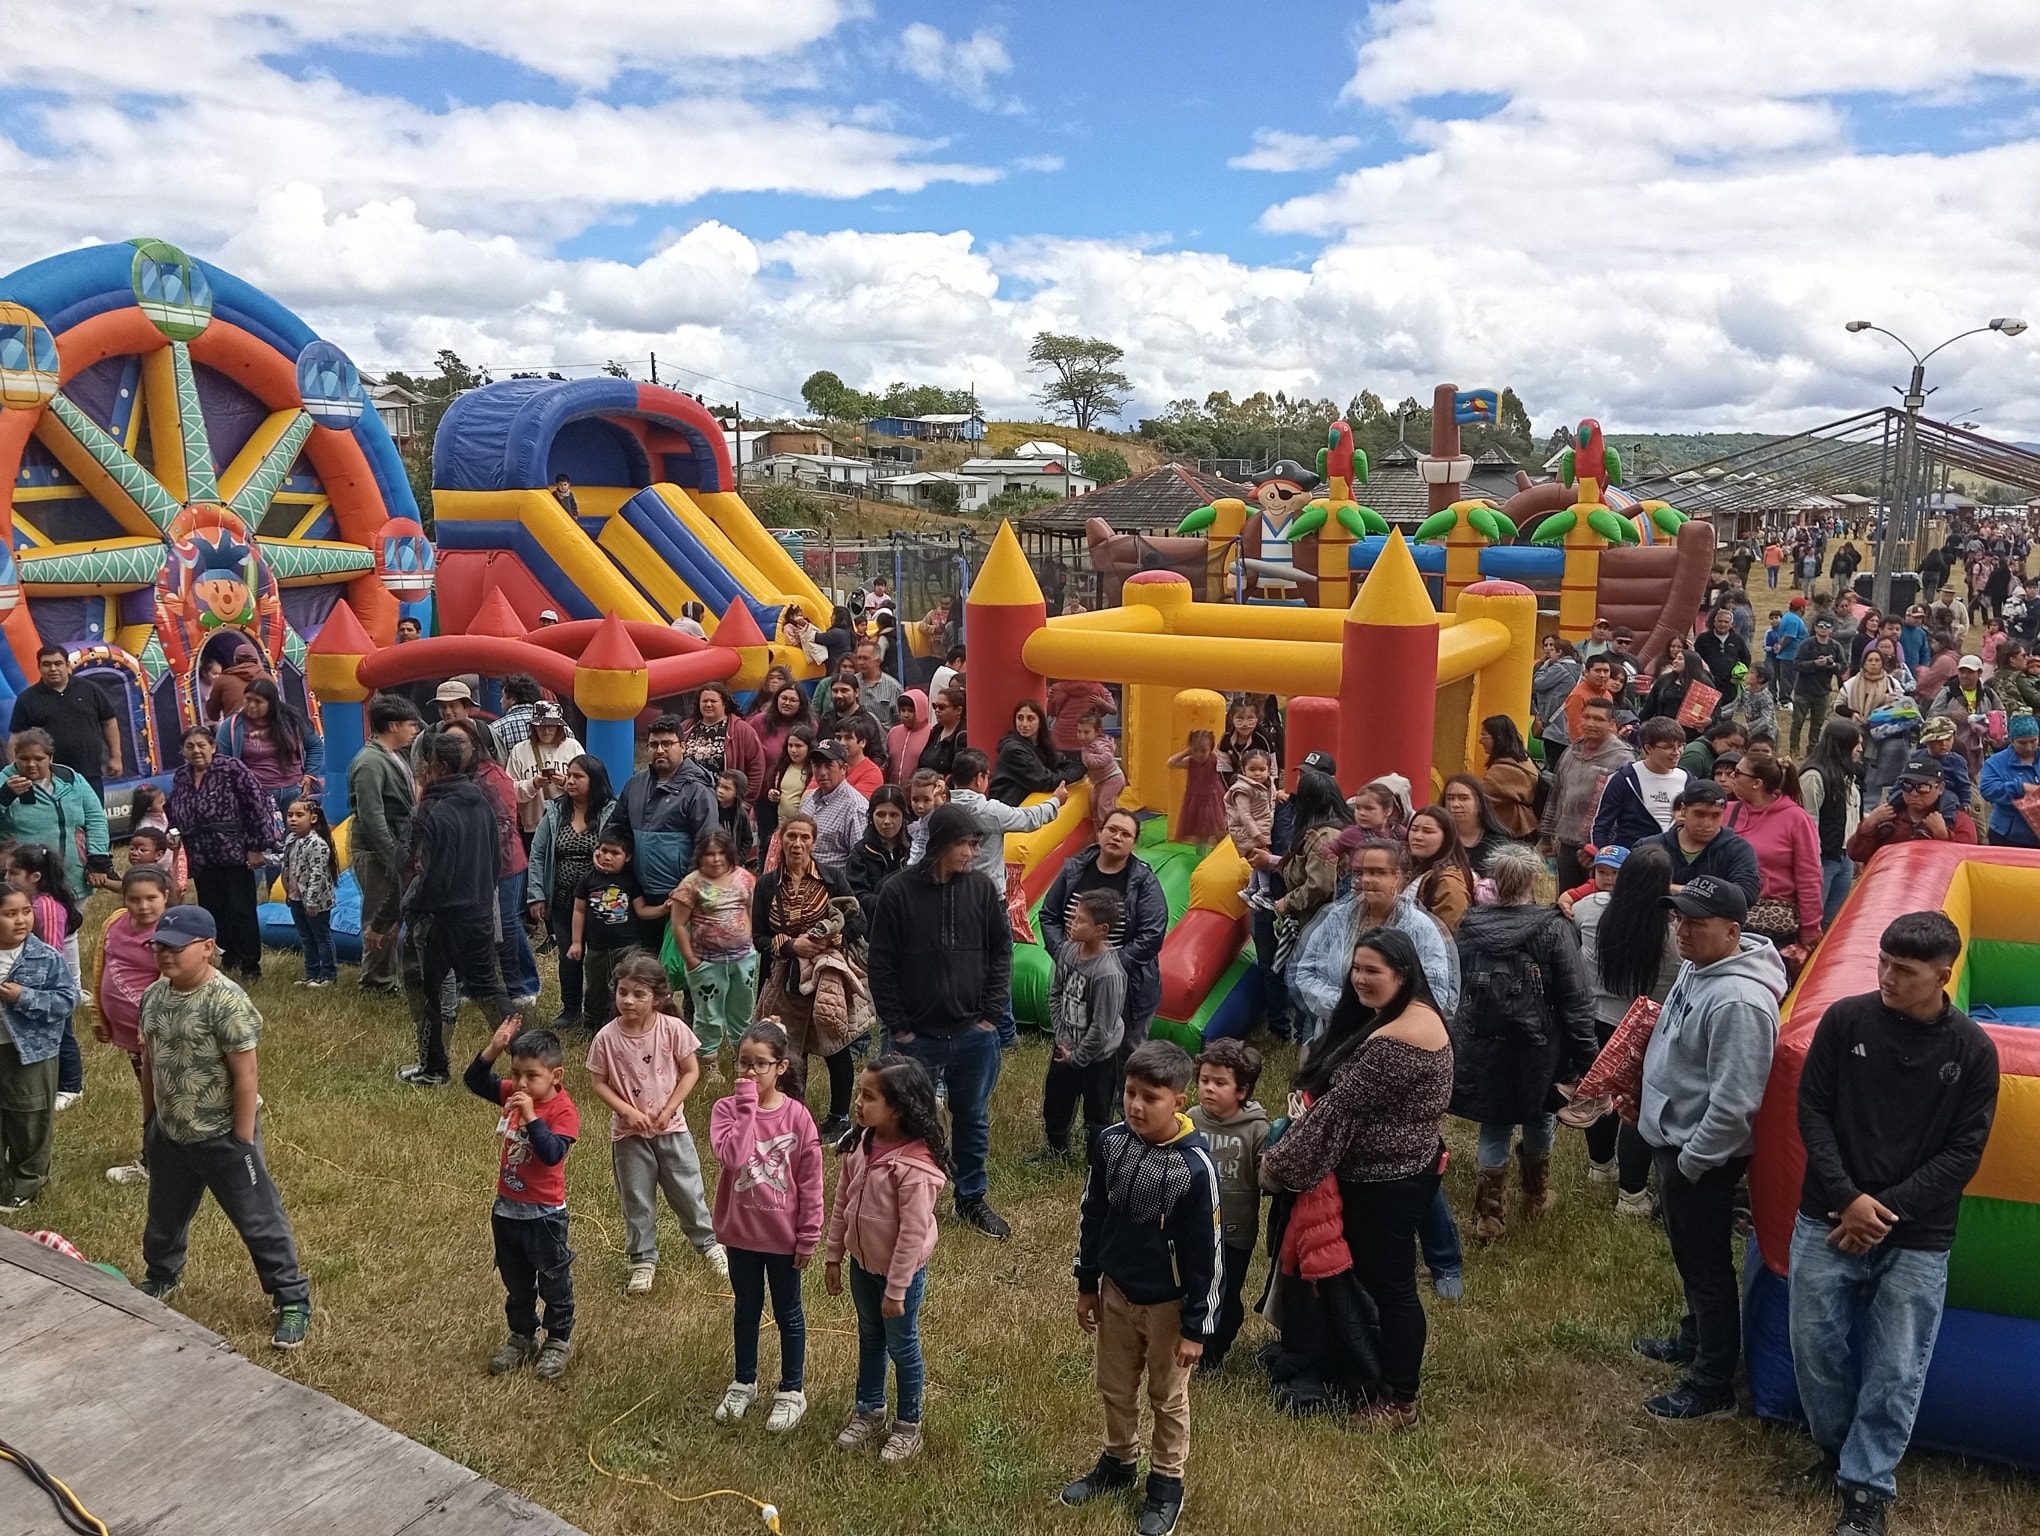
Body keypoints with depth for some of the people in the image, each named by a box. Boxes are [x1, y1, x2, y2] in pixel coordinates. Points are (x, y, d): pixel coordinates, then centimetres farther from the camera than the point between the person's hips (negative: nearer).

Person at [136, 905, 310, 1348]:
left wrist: (243, 1141, -19)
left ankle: (293, 1300, 15)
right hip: (169, 1134, 7)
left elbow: (246, 1075, -22)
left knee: (258, 1220, 3)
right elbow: (150, 1061, 13)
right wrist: (148, 1122, 17)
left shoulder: (226, 1002, -24)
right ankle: (160, 1276, 54)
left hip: (222, 1137, -7)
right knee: (164, 1214, 27)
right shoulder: (153, 996, 0)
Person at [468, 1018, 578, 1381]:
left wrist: (531, 1117, -40)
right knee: (516, 1282, 22)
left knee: (553, 1282, 13)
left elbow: (552, 1154, -33)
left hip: (544, 1214, -6)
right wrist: (493, 1049, -15)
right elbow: (474, 1081, 1)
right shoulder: (511, 1093, -4)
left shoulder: (563, 1110, -23)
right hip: (506, 1208, 6)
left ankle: (559, 1340, 31)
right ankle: (521, 1337, 39)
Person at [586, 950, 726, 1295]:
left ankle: (708, 1243, 33)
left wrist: (668, 1109, -13)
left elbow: (691, 1071, -6)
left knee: (688, 1189, 12)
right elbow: (598, 1083, -6)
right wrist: (628, 1111, -17)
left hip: (671, 1127, 0)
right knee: (636, 1199, 12)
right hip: (628, 1132, 0)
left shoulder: (672, 1029, -15)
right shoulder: (607, 1038, -14)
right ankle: (643, 1260, 29)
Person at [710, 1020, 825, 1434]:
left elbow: (810, 1181, -9)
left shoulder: (797, 1115, -14)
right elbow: (731, 1156, -30)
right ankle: (744, 1383, 42)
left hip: (784, 1235, -2)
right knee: (746, 1310, 21)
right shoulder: (727, 1109, -11)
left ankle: (792, 1390, 33)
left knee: (788, 1313, 15)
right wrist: (748, 1105, -28)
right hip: (740, 1231, 2)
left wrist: (808, 1236, -7)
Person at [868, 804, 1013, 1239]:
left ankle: (972, 1199, 34)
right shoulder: (898, 891, -11)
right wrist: (898, 1027, -7)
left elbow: (1001, 952, 3)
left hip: (974, 1034, 2)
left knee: (973, 1120, 16)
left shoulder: (982, 888, -4)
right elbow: (881, 964, -7)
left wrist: (991, 1015, -2)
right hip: (917, 1036, -2)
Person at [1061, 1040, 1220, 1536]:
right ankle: (1119, 1462, 47)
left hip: (1168, 1304, -4)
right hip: (1116, 1291, 4)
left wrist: (1196, 1326, -12)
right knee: (1114, 1387, 23)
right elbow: (1092, 1216, 1)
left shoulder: (1195, 1165, -27)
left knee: (1168, 1398, 17)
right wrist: (1087, 1285, 8)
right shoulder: (1110, 1143, -14)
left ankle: (1166, 1484, 38)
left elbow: (1207, 1253, -18)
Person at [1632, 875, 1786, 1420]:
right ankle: (1696, 1338, 45)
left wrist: (1691, 1162, -19)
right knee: (1688, 1253, 26)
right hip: (1673, 1138, 10)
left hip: (1701, 1155, -9)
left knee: (1707, 1266, 6)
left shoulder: (1738, 1001, -30)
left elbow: (1734, 1103, -28)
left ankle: (1712, 1385, 21)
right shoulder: (1698, 966, 1)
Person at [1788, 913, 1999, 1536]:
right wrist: (1847, 1198, -12)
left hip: (1918, 1240, -1)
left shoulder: (1972, 1050, -6)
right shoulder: (1845, 1018, -5)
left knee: (1895, 1373, 3)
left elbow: (1964, 1151, -4)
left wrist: (1889, 1208, -12)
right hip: (1826, 1220, 1)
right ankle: (1838, 1450, 34)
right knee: (1815, 1347, 8)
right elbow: (1812, 1110, -3)